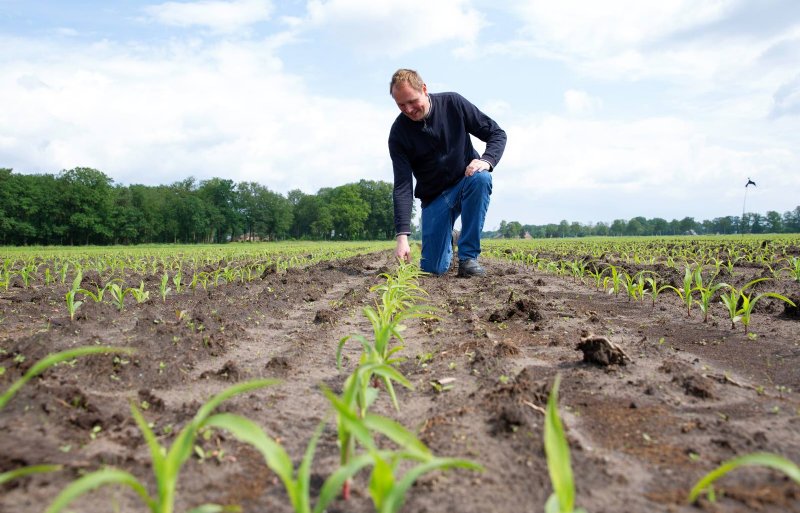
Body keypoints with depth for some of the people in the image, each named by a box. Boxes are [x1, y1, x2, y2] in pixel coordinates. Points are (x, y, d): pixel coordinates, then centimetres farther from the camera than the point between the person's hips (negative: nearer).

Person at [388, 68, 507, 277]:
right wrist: (402, 236, -29)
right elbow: (402, 187, -19)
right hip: (434, 195, 0)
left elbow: (497, 133, -7)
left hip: (467, 181, 0)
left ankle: (468, 256, -25)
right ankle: (446, 246, 28)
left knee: (481, 178, -37)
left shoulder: (453, 103, -12)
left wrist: (486, 160, -30)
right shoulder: (399, 133, -14)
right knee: (433, 268, -11)